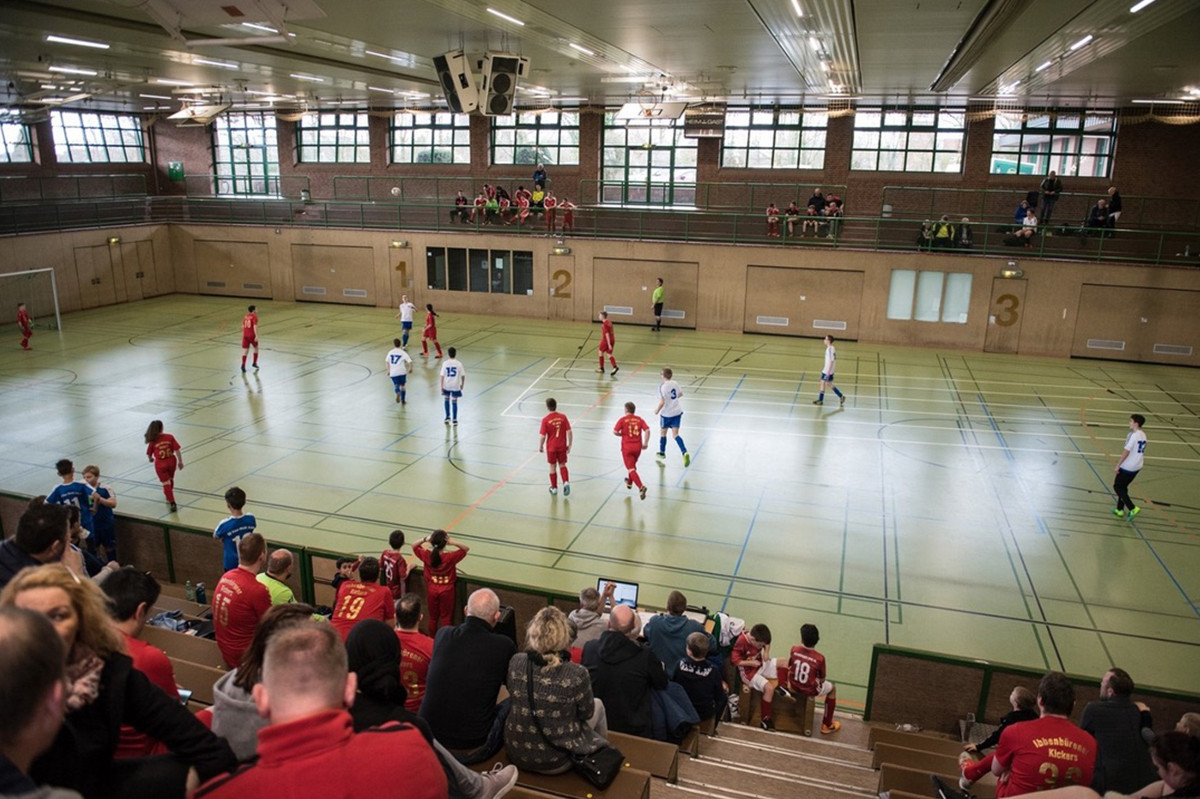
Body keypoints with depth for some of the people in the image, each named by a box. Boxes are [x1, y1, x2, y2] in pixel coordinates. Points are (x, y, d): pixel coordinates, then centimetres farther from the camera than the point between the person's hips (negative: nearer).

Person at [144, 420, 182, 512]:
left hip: (160, 464, -2)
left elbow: (149, 454, 0)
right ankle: (169, 497, 45)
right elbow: (177, 450, -8)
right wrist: (180, 461, 2)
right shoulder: (170, 437, -8)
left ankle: (172, 503, -6)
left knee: (166, 483, 3)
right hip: (171, 461, 2)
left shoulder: (153, 441, -9)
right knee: (170, 480, 25)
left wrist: (151, 459, 24)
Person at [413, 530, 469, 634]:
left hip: (432, 590, 3)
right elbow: (466, 548, -13)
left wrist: (425, 539, -20)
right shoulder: (450, 557, -24)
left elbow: (414, 546, -1)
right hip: (446, 591, -3)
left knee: (433, 617, 19)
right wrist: (453, 543, -28)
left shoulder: (427, 556, -17)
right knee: (446, 617, 13)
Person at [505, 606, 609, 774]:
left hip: (517, 755, 4)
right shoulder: (577, 674, -25)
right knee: (597, 704, 22)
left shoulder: (516, 662, -15)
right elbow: (586, 713, -6)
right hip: (554, 762, -4)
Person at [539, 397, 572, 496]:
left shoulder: (545, 419, -14)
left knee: (552, 467, 13)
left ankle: (554, 488, 23)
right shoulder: (563, 417, -7)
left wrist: (540, 446, 3)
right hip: (562, 446, 2)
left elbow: (543, 436, -13)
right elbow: (569, 432, -6)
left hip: (551, 447, -2)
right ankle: (566, 482, -4)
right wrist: (569, 445, 5)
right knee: (562, 465, 17)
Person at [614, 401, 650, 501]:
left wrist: (622, 434, 7)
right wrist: (645, 443, -3)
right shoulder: (639, 419, 4)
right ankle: (629, 482, 48)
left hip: (627, 447, -4)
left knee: (631, 469, -7)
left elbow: (615, 432, -12)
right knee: (633, 465, 29)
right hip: (638, 447, 4)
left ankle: (641, 487, -26)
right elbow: (647, 430, -7)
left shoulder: (622, 420, -4)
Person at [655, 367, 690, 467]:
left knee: (663, 432, 18)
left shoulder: (662, 387, -19)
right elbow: (680, 394, 18)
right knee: (675, 434, 4)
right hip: (677, 412, 5)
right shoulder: (675, 383, 1)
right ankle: (685, 453, -16)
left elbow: (662, 402, -24)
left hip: (666, 414, -5)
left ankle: (662, 453, 35)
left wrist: (657, 410, -7)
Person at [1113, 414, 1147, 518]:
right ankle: (1120, 510, 24)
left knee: (1117, 487, 4)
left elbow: (1126, 452, -21)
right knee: (1123, 487, 20)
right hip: (1137, 466, 8)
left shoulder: (1133, 435, -20)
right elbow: (1141, 452, 14)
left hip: (1127, 467, -8)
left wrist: (1118, 466, -16)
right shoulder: (1143, 435, 6)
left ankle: (1133, 508, -4)